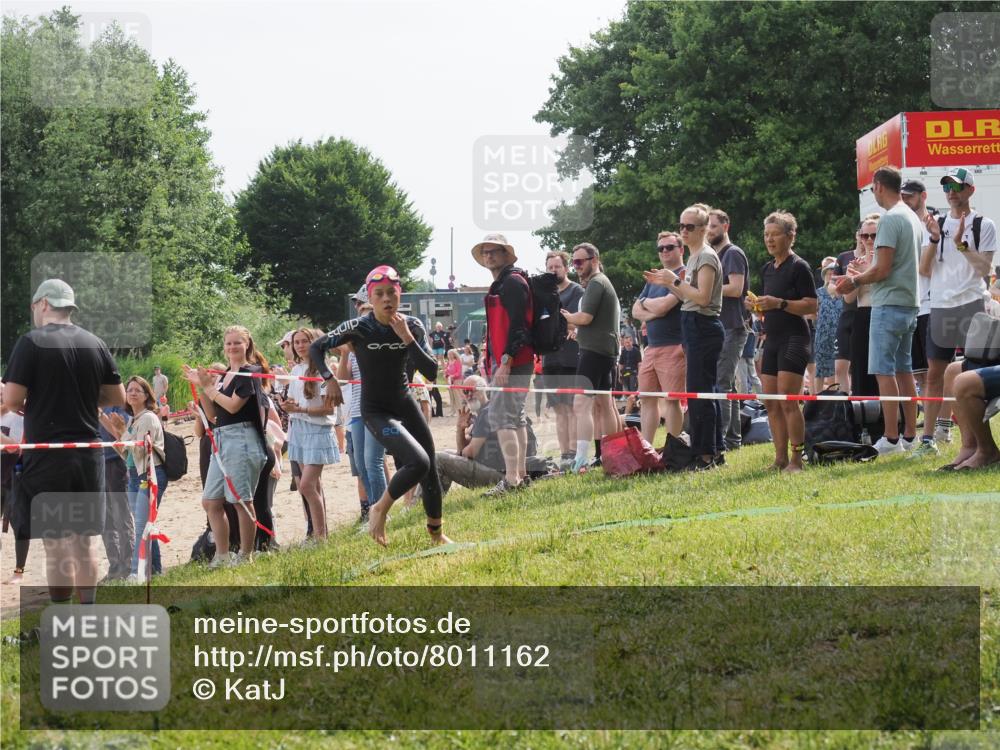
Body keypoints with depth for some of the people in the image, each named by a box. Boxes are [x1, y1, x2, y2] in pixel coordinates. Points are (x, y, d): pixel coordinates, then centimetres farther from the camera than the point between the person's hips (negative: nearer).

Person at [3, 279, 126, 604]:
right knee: (83, 543, 12)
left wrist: (30, 406, 9)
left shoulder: (32, 342, -9)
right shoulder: (95, 344, 7)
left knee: (56, 546, -2)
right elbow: (118, 398, 12)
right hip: (88, 455, 5)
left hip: (47, 456, -5)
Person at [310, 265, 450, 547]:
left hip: (406, 404, 5)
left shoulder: (413, 326, -7)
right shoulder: (358, 328, -16)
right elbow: (315, 348, -4)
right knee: (418, 462, -25)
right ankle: (380, 510, -2)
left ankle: (436, 534, 32)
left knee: (430, 472, 11)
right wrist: (329, 379, -18)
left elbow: (431, 373, -13)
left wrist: (407, 338, -22)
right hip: (375, 411, -5)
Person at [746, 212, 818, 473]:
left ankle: (796, 459, -10)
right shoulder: (767, 269, 16)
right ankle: (780, 459, 9)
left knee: (788, 401, -13)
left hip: (794, 339, -8)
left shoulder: (798, 267, -8)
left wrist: (779, 303, -22)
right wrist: (756, 305, 4)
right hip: (772, 339, 8)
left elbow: (812, 306, -13)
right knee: (771, 403, 5)